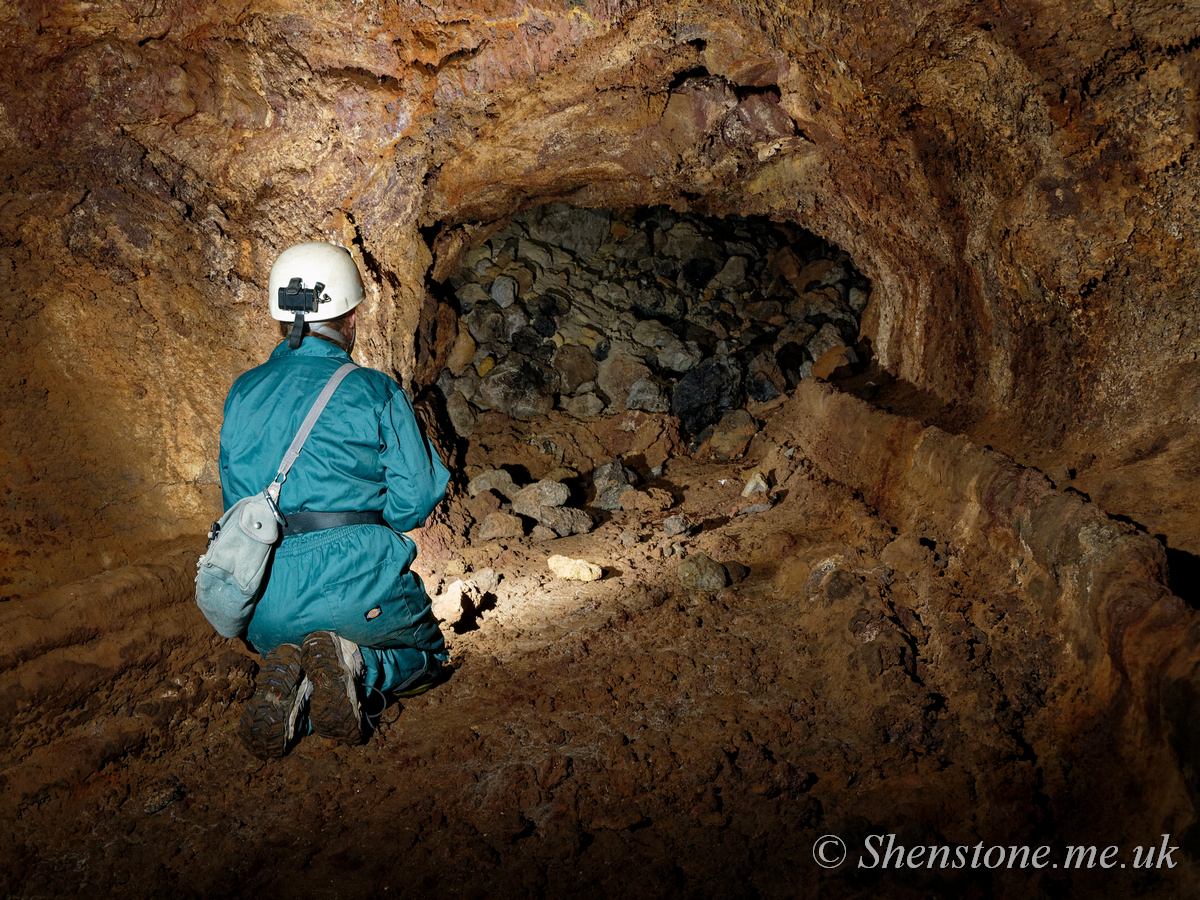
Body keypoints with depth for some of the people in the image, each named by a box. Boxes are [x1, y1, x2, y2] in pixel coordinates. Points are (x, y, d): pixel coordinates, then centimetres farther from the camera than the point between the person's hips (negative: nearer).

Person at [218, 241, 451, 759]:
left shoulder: (242, 394, 9)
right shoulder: (375, 392, -5)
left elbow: (234, 498, 15)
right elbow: (415, 496, -6)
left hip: (265, 608, 4)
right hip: (356, 585, -4)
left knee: (294, 657, 34)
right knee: (428, 656, 24)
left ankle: (291, 681, -5)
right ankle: (355, 667, -11)